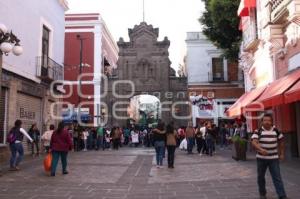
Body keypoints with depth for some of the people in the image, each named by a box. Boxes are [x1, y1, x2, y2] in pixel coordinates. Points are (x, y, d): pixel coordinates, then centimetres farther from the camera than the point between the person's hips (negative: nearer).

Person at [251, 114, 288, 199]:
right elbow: (254, 142, -21)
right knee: (261, 177, 11)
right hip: (261, 158, -1)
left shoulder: (276, 131, 2)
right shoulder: (258, 131, -8)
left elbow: (281, 141, 16)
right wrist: (261, 149, -39)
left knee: (277, 177, -2)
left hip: (274, 158, 1)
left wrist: (282, 154, 13)